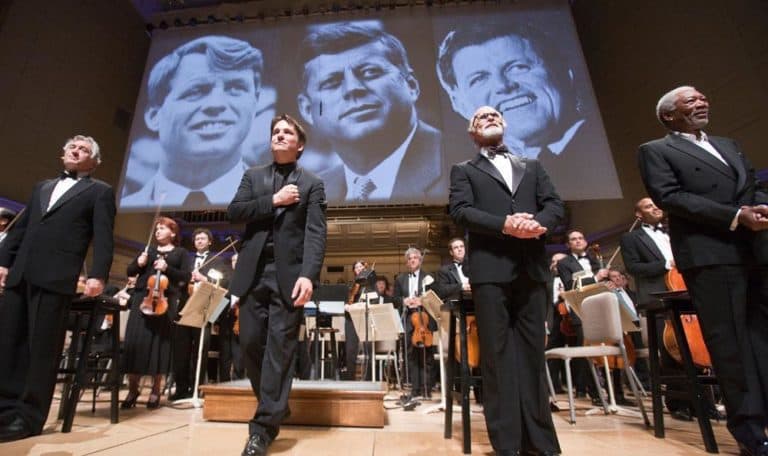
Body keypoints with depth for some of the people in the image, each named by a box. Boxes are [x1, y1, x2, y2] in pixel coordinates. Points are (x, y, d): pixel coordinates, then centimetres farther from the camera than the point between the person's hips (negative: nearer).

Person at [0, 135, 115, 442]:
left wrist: (98, 275, -16)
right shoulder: (42, 187, 25)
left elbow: (103, 237, -5)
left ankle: (29, 416, 6)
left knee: (43, 347, -2)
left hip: (56, 277, -6)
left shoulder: (100, 191, 6)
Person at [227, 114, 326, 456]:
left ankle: (264, 426, 9)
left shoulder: (312, 184, 6)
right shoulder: (253, 176, 17)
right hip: (253, 272, 4)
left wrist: (309, 275, -20)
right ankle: (275, 407, 29)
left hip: (289, 274, -3)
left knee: (280, 347, -2)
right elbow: (234, 212, 3)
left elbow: (316, 233, -6)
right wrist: (273, 201, -9)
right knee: (250, 342, 8)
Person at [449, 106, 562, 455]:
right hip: (491, 269, -3)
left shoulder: (532, 166, 25)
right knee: (497, 354, -1)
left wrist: (538, 223, -11)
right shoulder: (464, 170, 14)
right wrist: (505, 225, -17)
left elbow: (555, 205, 12)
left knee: (532, 353, 7)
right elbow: (460, 210, -3)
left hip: (531, 268, 4)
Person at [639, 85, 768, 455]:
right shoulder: (655, 151, 3)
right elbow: (670, 197, -10)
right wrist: (736, 215, -15)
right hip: (709, 255, -7)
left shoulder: (727, 145, 27)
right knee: (730, 344, -4)